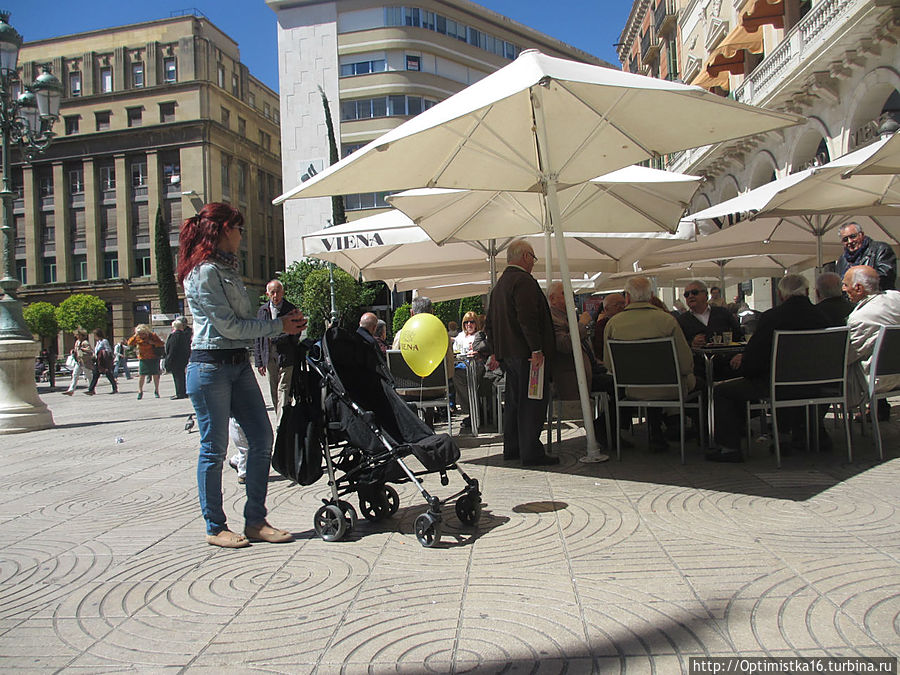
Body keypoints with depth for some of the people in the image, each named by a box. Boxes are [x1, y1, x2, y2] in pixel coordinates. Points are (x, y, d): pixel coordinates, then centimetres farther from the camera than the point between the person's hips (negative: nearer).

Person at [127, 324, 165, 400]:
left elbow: (161, 344, -5)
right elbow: (129, 343, -7)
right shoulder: (137, 338, -1)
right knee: (141, 376, -4)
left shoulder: (153, 335, -7)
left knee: (155, 375, 3)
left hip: (154, 359, -1)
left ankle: (156, 391, 18)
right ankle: (140, 392, 8)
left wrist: (153, 343, -21)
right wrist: (135, 336, -17)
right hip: (143, 359, 1)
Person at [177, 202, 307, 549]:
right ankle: (215, 527, 15)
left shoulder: (228, 269, 17)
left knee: (262, 438, 4)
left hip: (239, 364, 9)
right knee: (215, 448, 1)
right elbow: (229, 325, -16)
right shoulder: (204, 272, -11)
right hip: (210, 367, -9)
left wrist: (284, 322, 1)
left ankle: (256, 521, 13)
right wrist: (277, 325, -8)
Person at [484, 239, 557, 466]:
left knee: (514, 401, 16)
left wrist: (497, 350, 22)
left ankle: (511, 448, 23)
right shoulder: (524, 281, -13)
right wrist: (536, 350, -22)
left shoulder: (499, 285, 17)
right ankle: (531, 452, -2)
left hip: (507, 353, 10)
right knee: (533, 402, -4)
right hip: (526, 353, -10)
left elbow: (489, 325, 20)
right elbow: (528, 319, -24)